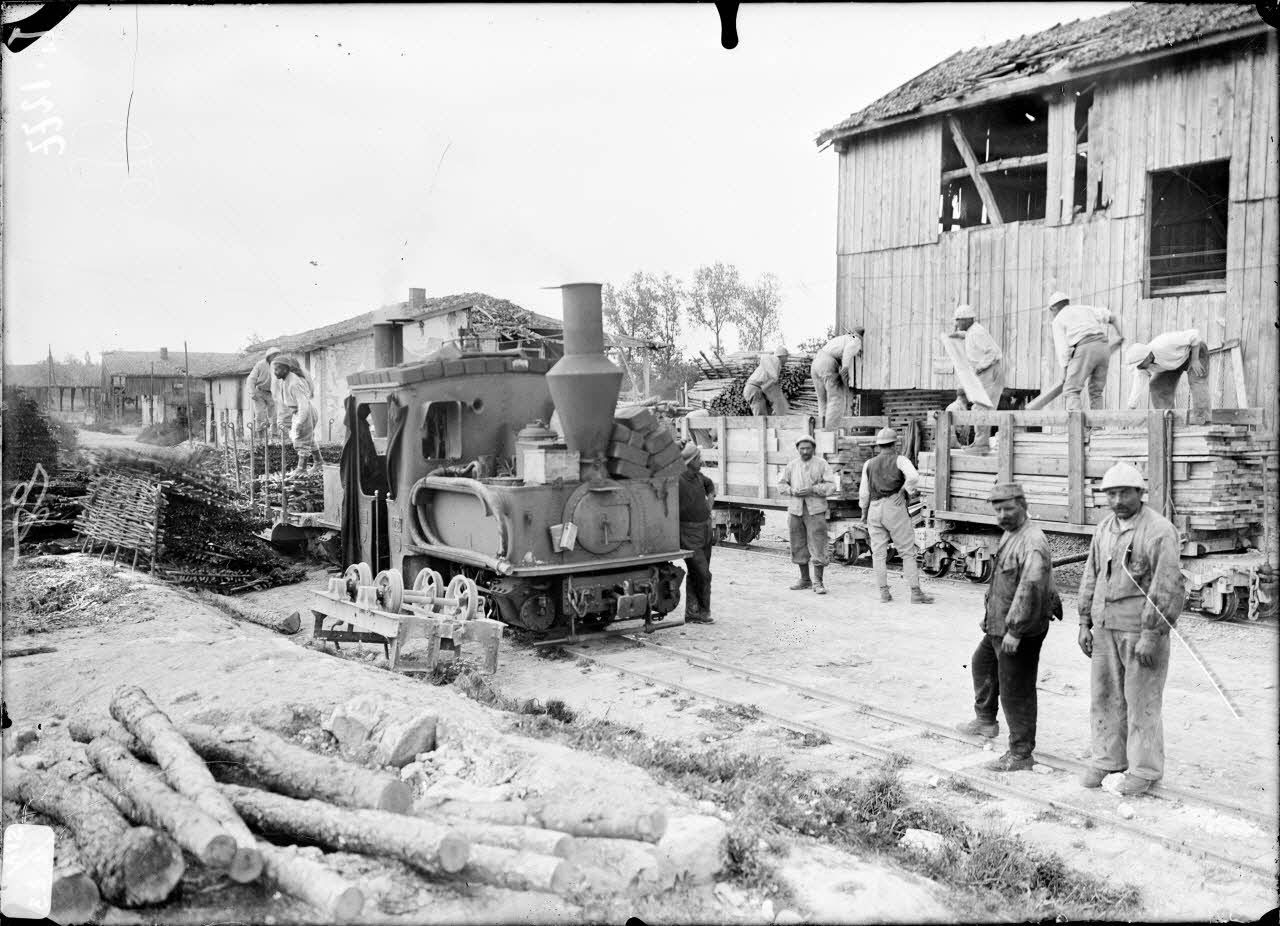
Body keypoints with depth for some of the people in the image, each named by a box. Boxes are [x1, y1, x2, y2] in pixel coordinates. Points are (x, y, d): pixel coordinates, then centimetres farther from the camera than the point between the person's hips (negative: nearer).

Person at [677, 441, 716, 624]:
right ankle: (701, 612, 4)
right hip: (690, 535, -8)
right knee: (703, 574, -9)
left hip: (705, 530, 8)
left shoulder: (698, 476, 7)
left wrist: (710, 497, 15)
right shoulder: (678, 480, -19)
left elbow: (710, 485, 30)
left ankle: (692, 612, 19)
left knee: (695, 574, 12)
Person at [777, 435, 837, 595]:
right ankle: (805, 580, 20)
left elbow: (832, 485, -5)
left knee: (817, 545, -8)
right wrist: (792, 491, -6)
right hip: (795, 509, 4)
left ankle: (818, 582, -3)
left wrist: (812, 489, -17)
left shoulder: (821, 464, 0)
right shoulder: (792, 465, 10)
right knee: (799, 546, 8)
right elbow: (781, 483, 13)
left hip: (815, 510, -4)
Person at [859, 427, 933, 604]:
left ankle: (884, 591, 2)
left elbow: (864, 492, 11)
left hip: (875, 509, 4)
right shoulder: (899, 460, 2)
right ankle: (916, 592, -4)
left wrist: (864, 514, 20)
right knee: (907, 552, 0)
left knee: (878, 553, 6)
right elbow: (913, 477, -18)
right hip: (895, 509, -3)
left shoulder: (869, 464, 13)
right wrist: (904, 491, -3)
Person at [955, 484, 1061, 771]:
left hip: (1021, 631, -11)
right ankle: (985, 721, 46)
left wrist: (1015, 630, -30)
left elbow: (1030, 588, -31)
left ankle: (1021, 755, 7)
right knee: (982, 662, 28)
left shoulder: (1033, 543, -23)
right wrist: (989, 612, 26)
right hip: (999, 625, 11)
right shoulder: (1009, 535, 10)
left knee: (1015, 692, -3)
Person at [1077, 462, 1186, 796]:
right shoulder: (1104, 528, 10)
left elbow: (1167, 586, -16)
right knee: (1104, 696, 11)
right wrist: (1084, 623, 12)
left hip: (1141, 628, -6)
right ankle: (1107, 759, 24)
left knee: (1142, 699, 2)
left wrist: (1151, 635, -18)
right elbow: (1091, 577, 15)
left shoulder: (1159, 531, -13)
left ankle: (1145, 769, 15)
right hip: (1105, 625, 7)